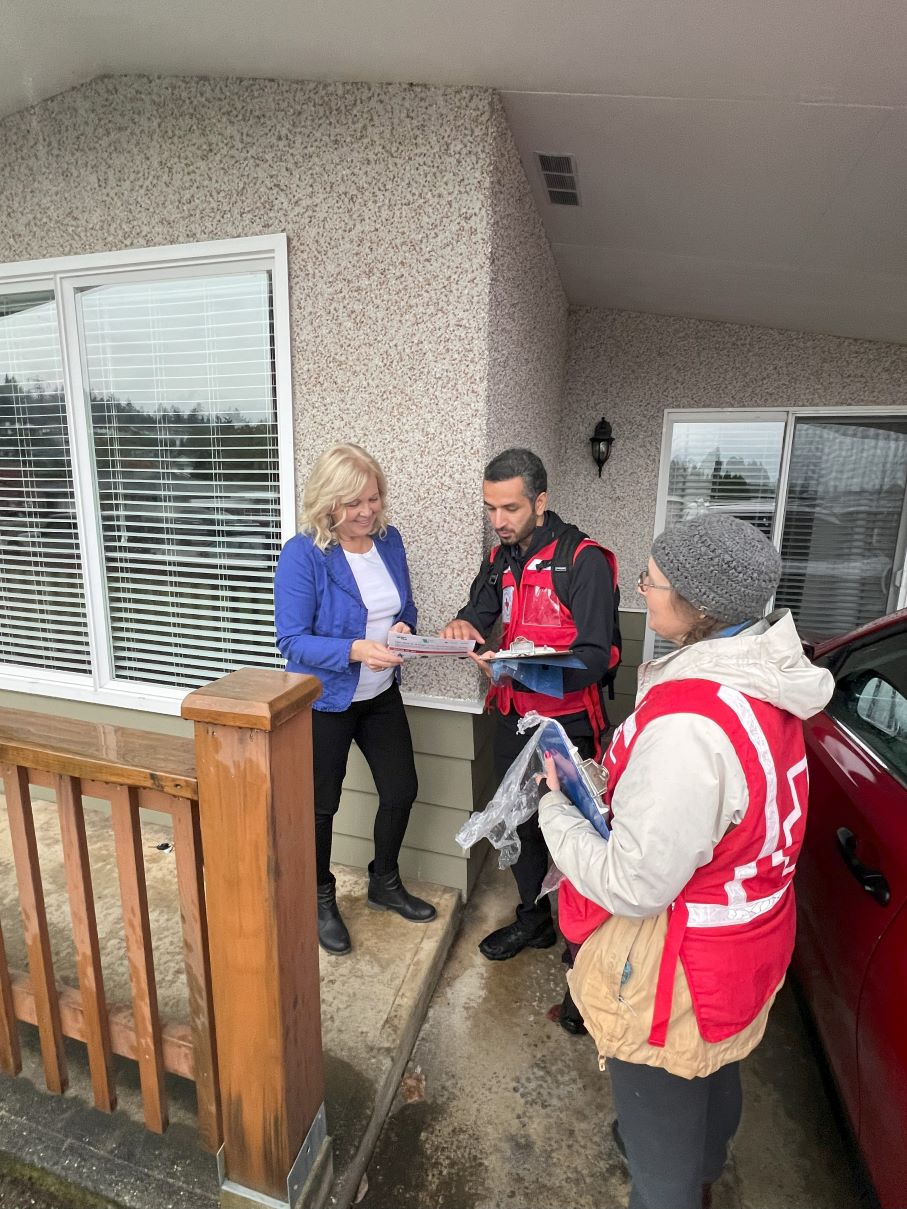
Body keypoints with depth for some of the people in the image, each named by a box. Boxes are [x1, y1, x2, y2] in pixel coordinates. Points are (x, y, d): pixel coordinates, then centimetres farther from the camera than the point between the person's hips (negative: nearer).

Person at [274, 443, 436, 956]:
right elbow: (292, 641, -21)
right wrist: (354, 650, -35)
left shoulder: (389, 539, -3)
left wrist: (404, 628, -13)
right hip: (324, 701, -5)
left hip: (382, 696, 6)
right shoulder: (302, 555, -20)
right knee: (322, 805, 14)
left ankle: (385, 884, 42)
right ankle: (322, 899, 40)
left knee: (401, 790, 15)